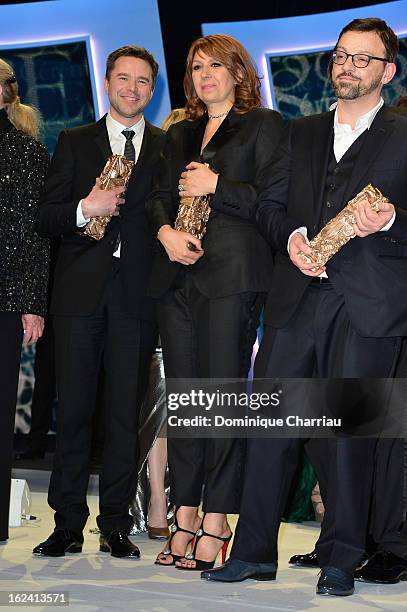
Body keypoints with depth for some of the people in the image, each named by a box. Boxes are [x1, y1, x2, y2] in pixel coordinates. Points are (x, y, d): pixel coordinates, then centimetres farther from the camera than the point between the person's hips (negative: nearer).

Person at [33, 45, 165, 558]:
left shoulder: (169, 149, 11)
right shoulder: (74, 143, 12)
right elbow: (45, 219, 5)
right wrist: (84, 208, -13)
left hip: (137, 296, 0)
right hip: (81, 291, 0)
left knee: (126, 411, 2)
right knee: (73, 409, 1)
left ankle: (115, 523, 10)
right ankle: (68, 522, 9)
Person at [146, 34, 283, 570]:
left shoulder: (263, 125, 5)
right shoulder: (179, 135, 23)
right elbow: (158, 195, 18)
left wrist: (216, 186, -9)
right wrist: (166, 232, -2)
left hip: (232, 272, -6)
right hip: (178, 274, 6)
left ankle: (216, 523, -5)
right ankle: (185, 517, 9)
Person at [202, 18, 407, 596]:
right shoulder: (302, 133, 20)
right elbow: (269, 202, 14)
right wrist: (291, 237, -6)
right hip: (297, 298, 4)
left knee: (347, 429, -1)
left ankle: (340, 559, 10)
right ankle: (254, 551, 9)